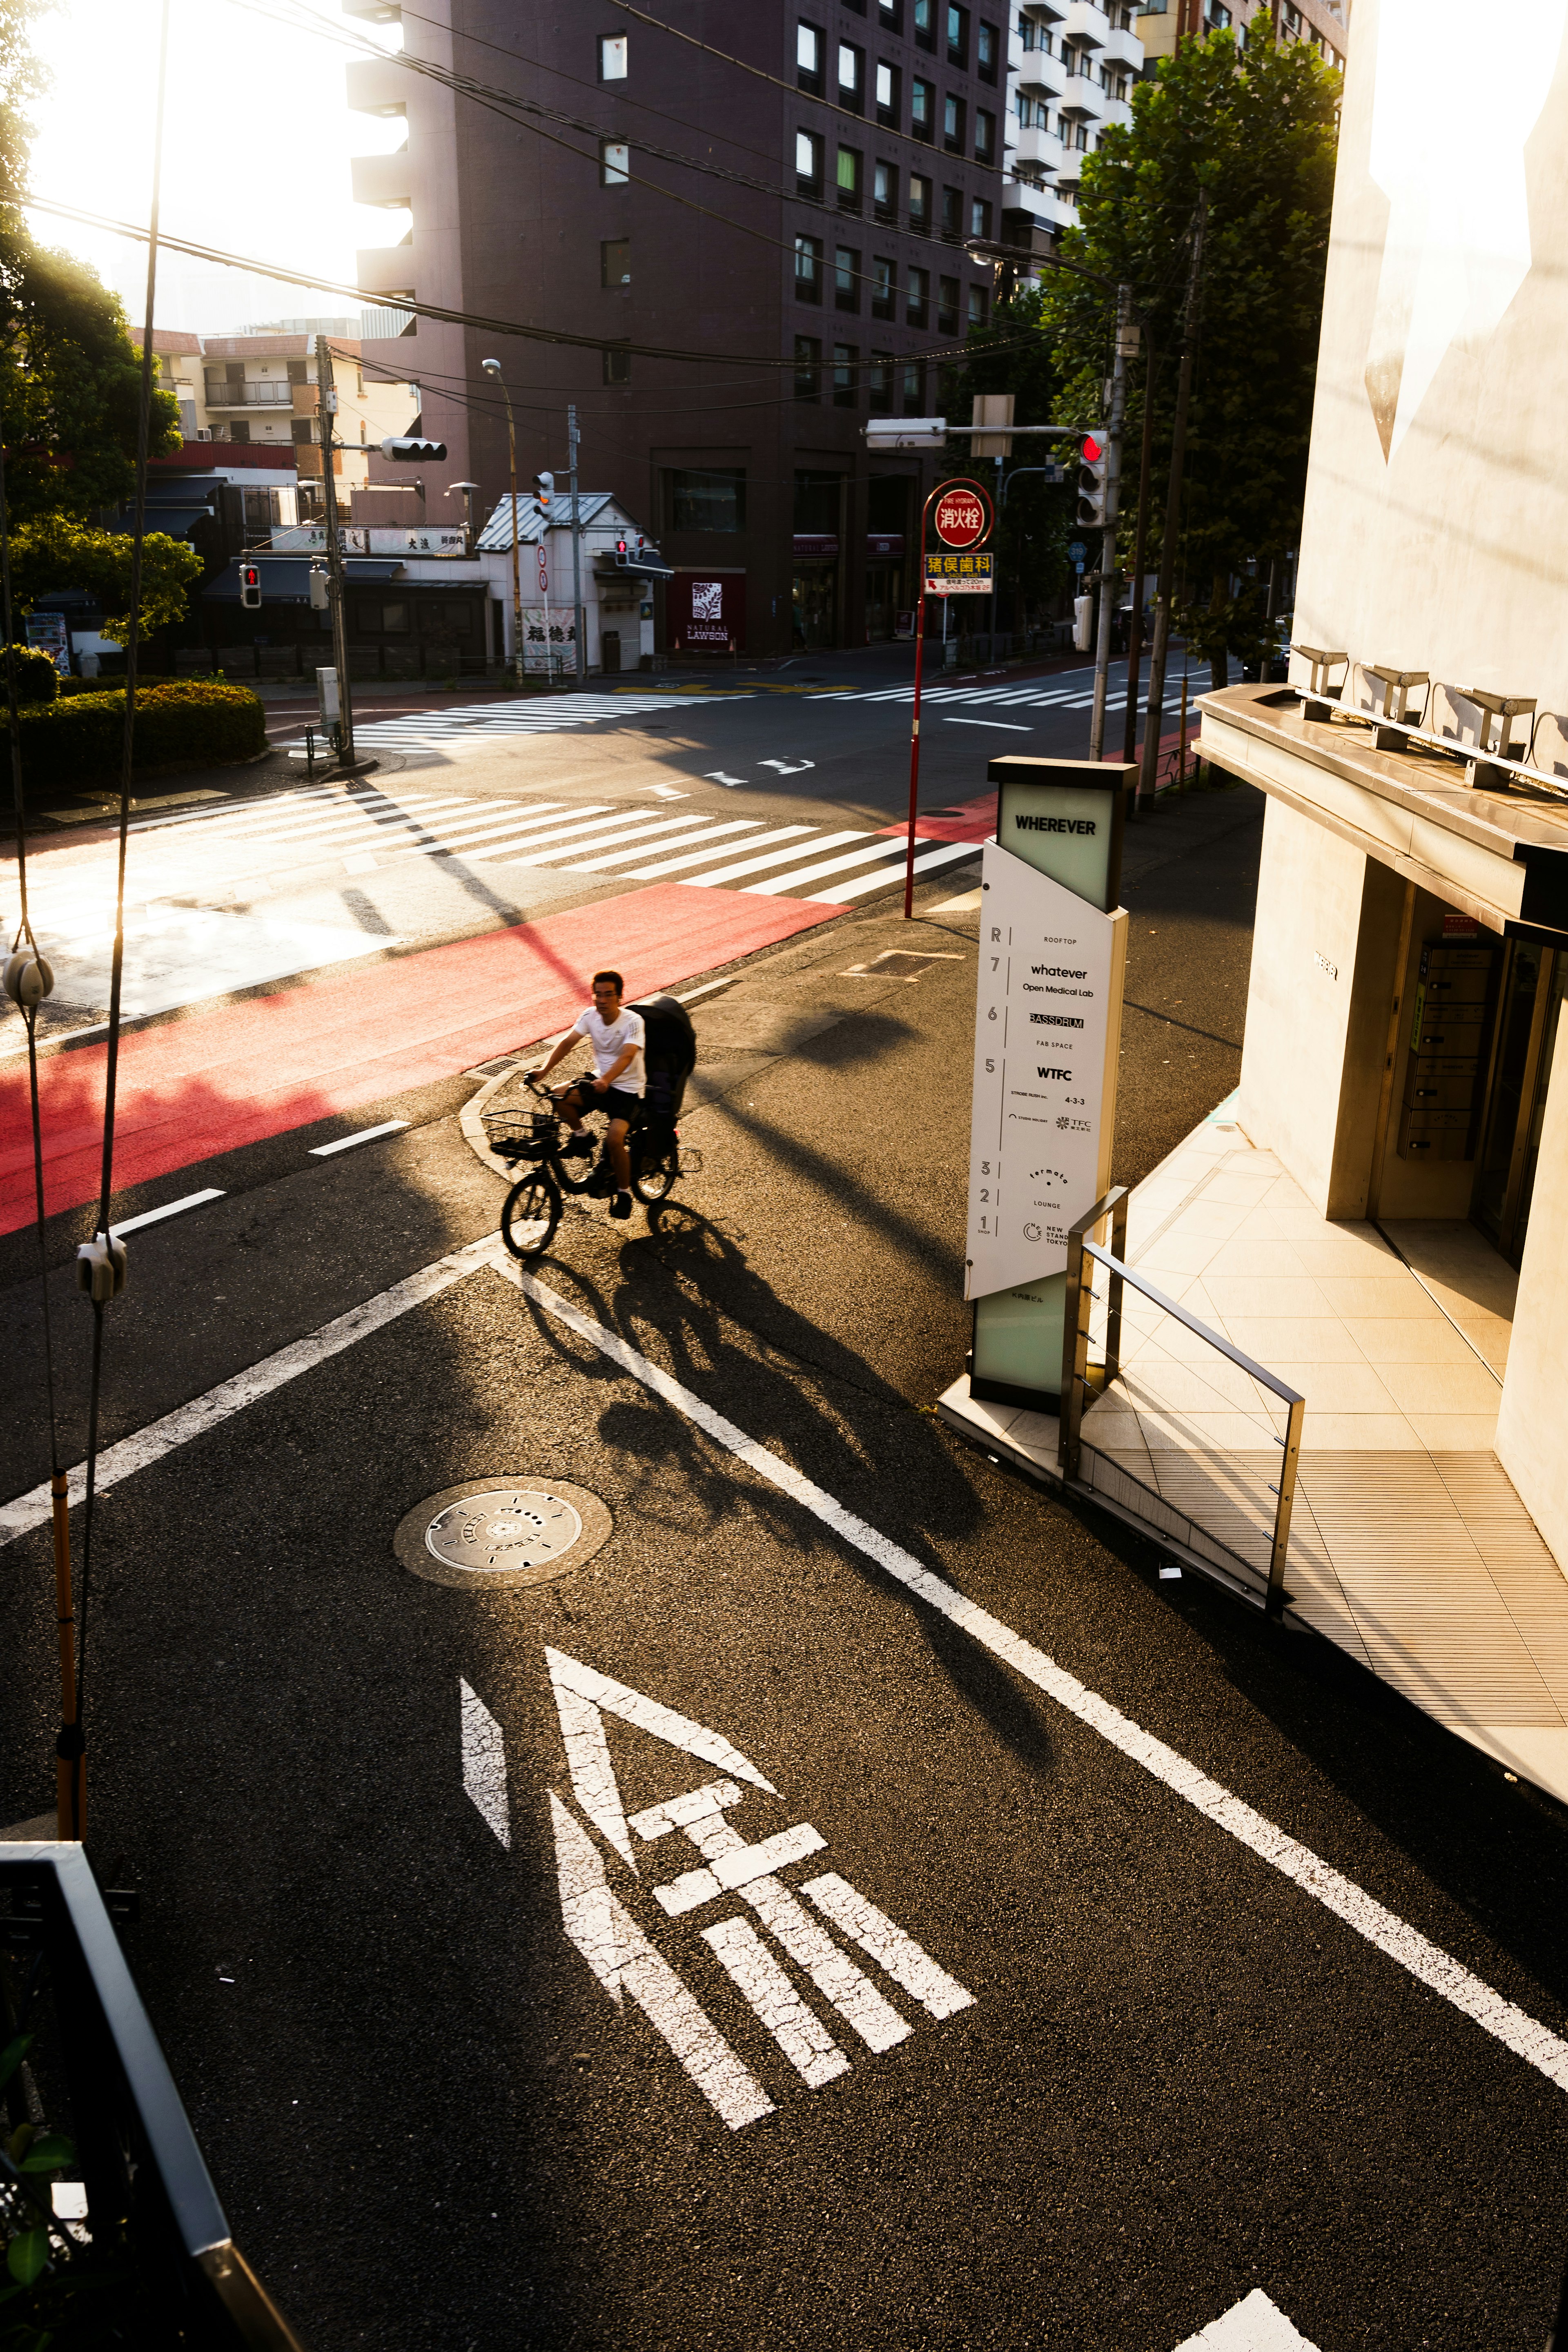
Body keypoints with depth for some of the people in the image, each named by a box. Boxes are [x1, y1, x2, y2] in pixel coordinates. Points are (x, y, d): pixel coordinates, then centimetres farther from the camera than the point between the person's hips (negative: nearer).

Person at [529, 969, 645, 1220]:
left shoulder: (633, 1021, -19)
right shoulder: (590, 1016, -5)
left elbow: (627, 1056, -35)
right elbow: (567, 1042, -14)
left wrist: (606, 1081, -52)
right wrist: (544, 1069, -31)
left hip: (628, 1089, -5)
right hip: (600, 1080, 5)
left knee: (615, 1138, -27)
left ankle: (624, 1193, -4)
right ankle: (581, 1137, 5)